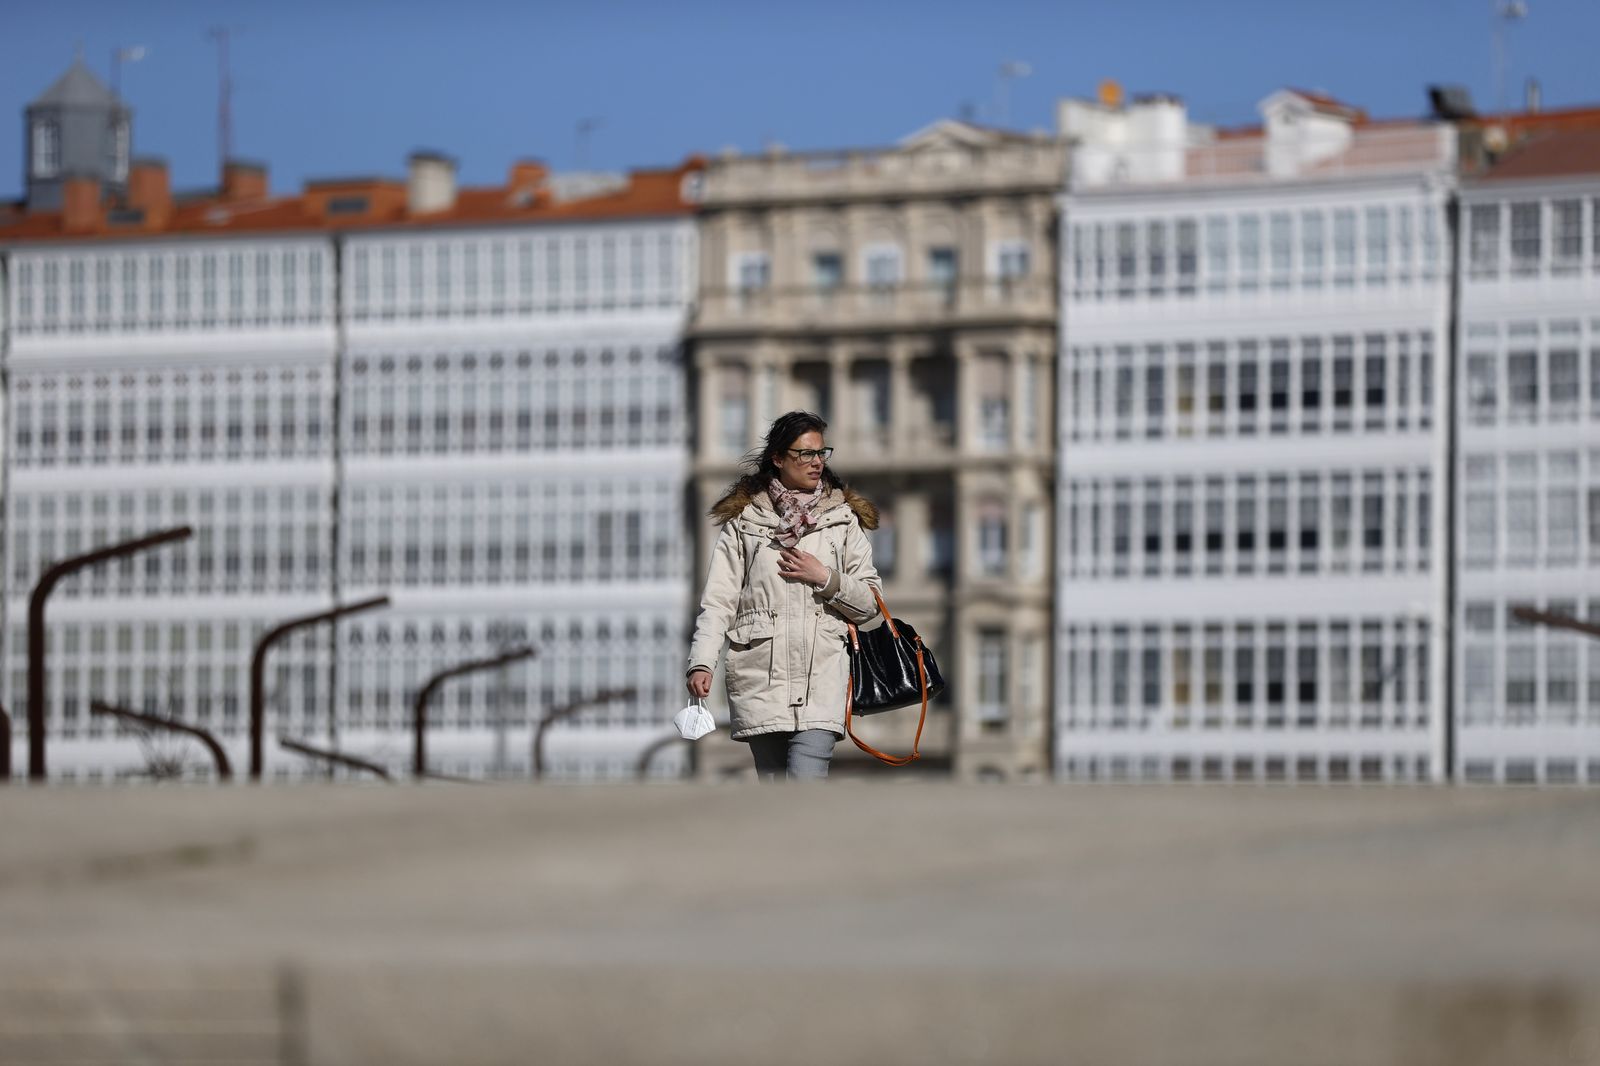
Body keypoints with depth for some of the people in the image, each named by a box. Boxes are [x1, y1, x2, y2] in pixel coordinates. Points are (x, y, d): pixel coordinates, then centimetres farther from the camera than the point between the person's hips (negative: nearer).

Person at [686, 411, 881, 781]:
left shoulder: (843, 521, 13)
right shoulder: (744, 521, 10)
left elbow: (869, 603, 12)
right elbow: (718, 601, 4)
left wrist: (826, 579, -5)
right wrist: (701, 662, -8)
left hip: (820, 678, -1)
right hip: (759, 677, 1)